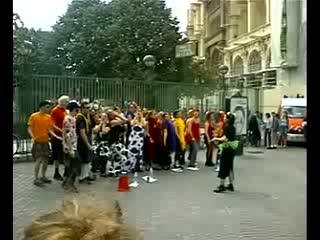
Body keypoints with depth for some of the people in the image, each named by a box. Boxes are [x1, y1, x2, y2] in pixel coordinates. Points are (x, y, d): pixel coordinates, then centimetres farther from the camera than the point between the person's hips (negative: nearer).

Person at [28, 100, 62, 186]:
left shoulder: (49, 117, 6)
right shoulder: (33, 116, -7)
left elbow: (49, 129, 8)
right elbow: (29, 129, -6)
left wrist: (56, 136, -6)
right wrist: (33, 137, -23)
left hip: (45, 141, 5)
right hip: (37, 142, -5)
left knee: (46, 160, 9)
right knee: (39, 160, -10)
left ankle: (43, 177, 24)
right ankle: (36, 179, -1)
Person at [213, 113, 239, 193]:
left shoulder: (227, 128, -16)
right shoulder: (233, 128, 9)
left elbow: (225, 139, -21)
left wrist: (216, 139, -9)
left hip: (227, 149, -9)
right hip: (232, 149, 9)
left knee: (223, 166, -2)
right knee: (229, 167, 14)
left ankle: (221, 185, 1)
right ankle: (231, 185, 19)